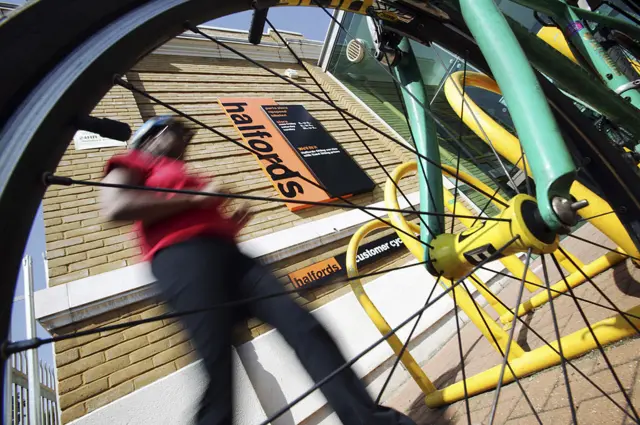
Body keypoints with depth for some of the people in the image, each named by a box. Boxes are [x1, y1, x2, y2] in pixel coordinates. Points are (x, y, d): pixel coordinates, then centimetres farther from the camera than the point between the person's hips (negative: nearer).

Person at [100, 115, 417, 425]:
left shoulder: (183, 176, 39)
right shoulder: (132, 163, 19)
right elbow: (115, 207, -5)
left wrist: (233, 222, 11)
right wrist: (196, 198, -2)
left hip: (228, 255, 6)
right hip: (182, 258, -5)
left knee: (301, 323, -10)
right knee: (216, 362, -19)